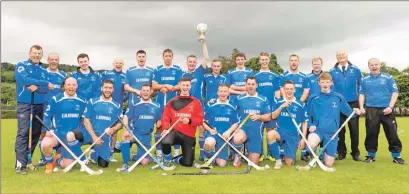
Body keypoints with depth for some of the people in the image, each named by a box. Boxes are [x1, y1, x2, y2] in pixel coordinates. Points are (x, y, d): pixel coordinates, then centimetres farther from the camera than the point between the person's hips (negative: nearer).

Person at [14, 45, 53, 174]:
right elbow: (25, 80, -17)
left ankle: (27, 160, 18)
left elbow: (47, 89, 1)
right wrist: (46, 83, -12)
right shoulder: (21, 65, 1)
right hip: (25, 105, -5)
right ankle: (20, 164, -13)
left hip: (39, 105, 5)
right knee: (23, 133, -12)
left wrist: (37, 87, -21)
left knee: (36, 134, 7)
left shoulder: (44, 70, 13)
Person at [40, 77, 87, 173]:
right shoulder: (56, 99, -8)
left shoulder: (82, 101, 1)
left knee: (67, 165, -3)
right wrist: (48, 129, -17)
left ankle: (57, 160, 37)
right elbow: (47, 116, -3)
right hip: (57, 132, -2)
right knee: (45, 144, -36)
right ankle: (49, 162, 0)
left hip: (72, 137, 2)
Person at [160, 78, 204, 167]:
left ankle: (175, 159, 35)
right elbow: (165, 117, 2)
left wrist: (189, 121, -21)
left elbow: (200, 119, -2)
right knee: (165, 141, -36)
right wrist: (165, 128, -15)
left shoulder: (196, 102, 3)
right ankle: (167, 160, -3)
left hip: (189, 135, 1)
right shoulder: (172, 101, 6)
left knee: (188, 163, -1)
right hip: (175, 131, 0)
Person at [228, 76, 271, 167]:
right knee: (237, 139, -39)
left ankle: (250, 153, 38)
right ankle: (238, 155, -5)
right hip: (242, 127, -1)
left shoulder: (263, 99, 7)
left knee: (253, 162, 1)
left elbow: (268, 117, 5)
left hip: (256, 131, 1)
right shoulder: (239, 98, 5)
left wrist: (258, 116, -12)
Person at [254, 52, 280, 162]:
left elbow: (277, 92, 8)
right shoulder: (255, 76, 6)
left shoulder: (274, 76, 8)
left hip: (272, 106, 1)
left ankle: (270, 153, 14)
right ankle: (260, 153, 12)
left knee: (270, 130, 5)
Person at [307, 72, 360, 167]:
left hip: (332, 133, 1)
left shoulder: (338, 97, 4)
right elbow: (308, 115, 9)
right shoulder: (313, 98, 1)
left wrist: (355, 112, -14)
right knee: (311, 145, -36)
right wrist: (311, 125, -8)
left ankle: (324, 153, 38)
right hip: (317, 129, -1)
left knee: (328, 164, 1)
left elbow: (349, 112, 8)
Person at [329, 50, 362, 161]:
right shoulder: (332, 72, 4)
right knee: (340, 129, 4)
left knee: (354, 129, 3)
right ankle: (341, 152, 14)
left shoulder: (355, 70, 5)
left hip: (353, 103, 0)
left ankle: (355, 153, 14)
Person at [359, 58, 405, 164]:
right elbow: (362, 94, 12)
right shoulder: (365, 80, 9)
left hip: (386, 110, -1)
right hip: (371, 110, 1)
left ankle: (396, 156, 13)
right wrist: (361, 107, -1)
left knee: (392, 134, 2)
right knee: (371, 134, 4)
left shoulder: (388, 77, 3)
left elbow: (395, 92, 0)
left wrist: (390, 106, -10)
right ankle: (371, 155, 16)